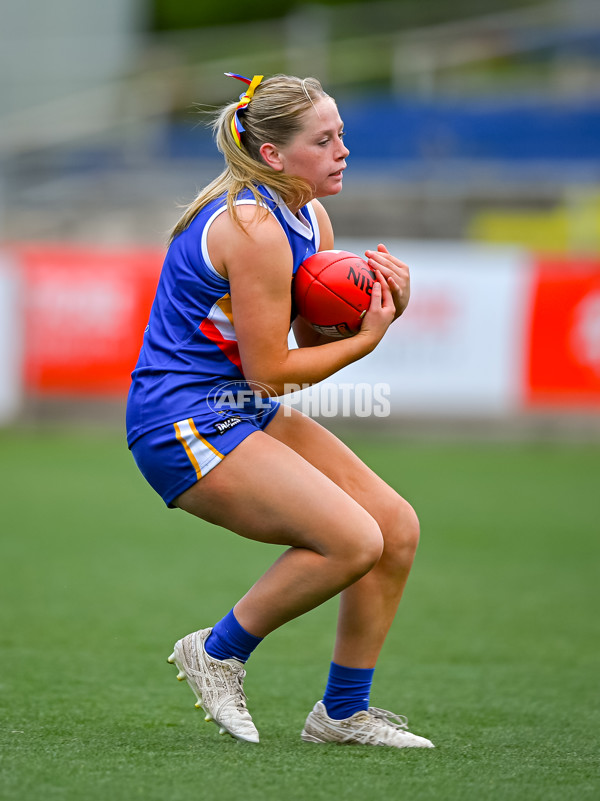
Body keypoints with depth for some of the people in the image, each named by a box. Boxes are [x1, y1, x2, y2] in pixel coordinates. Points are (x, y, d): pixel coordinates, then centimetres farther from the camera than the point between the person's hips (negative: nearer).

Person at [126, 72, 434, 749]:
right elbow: (268, 369, -20)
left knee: (397, 526, 1)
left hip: (247, 412, 10)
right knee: (353, 540, -21)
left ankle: (343, 712, 12)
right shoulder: (252, 228, -21)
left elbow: (317, 340, 12)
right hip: (183, 420, -10)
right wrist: (367, 337, -11)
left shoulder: (310, 220, 8)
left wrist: (381, 306, -6)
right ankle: (219, 651, -1)